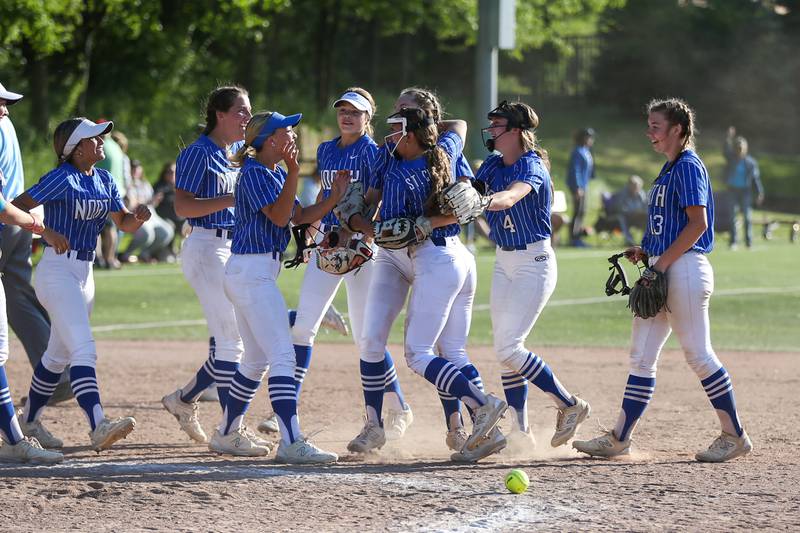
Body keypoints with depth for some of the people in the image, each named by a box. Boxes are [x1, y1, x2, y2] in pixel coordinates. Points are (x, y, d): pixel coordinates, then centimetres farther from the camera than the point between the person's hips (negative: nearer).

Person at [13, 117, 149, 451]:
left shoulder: (104, 180, 10)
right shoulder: (62, 179, -14)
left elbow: (124, 224, 14)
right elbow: (15, 207, -20)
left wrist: (138, 217, -8)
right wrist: (46, 231, -33)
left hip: (85, 272, 9)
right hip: (57, 270, -9)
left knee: (59, 354, 18)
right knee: (84, 349, -21)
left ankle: (30, 422, 32)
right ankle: (99, 427, -33)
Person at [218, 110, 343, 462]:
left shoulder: (277, 174, 16)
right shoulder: (255, 174, -13)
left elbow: (299, 216, 16)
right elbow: (279, 217, -21)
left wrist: (334, 197, 4)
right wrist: (294, 172, -26)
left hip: (251, 274, 11)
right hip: (253, 272, -11)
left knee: (257, 360, 17)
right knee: (283, 355, -16)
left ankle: (226, 435, 26)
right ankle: (291, 443, -23)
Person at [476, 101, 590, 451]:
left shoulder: (532, 167, -18)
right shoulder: (493, 165, 7)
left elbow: (510, 197, -38)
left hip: (534, 262, -8)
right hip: (504, 262, 8)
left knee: (508, 348, -14)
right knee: (505, 348, 6)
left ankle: (569, 405, 0)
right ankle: (521, 433, 12)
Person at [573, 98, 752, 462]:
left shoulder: (689, 166, -11)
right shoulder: (669, 169, 18)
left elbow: (697, 223, -19)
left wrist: (662, 262, -20)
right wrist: (646, 252, 11)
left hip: (684, 269, -10)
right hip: (661, 270, 10)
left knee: (699, 355, -6)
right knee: (641, 358, 7)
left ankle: (735, 436, 3)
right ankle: (619, 439, 8)